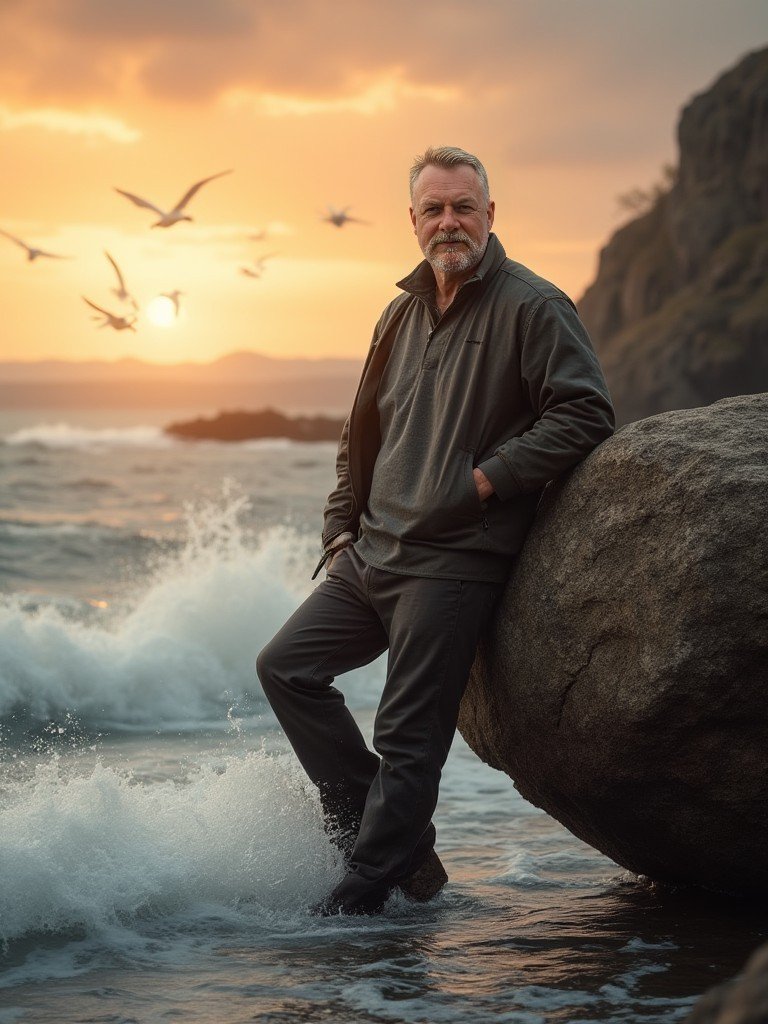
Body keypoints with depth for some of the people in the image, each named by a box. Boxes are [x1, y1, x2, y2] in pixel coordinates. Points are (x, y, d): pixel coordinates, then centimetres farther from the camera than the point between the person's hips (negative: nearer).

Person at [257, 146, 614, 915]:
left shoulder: (532, 306, -6)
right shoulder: (402, 315, 17)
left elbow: (585, 413, -14)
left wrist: (487, 479, -17)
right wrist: (341, 530, 15)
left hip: (454, 562, -8)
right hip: (373, 555, 8)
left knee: (409, 737, -7)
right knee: (286, 666, 4)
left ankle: (360, 895, 2)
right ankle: (400, 843, 8)